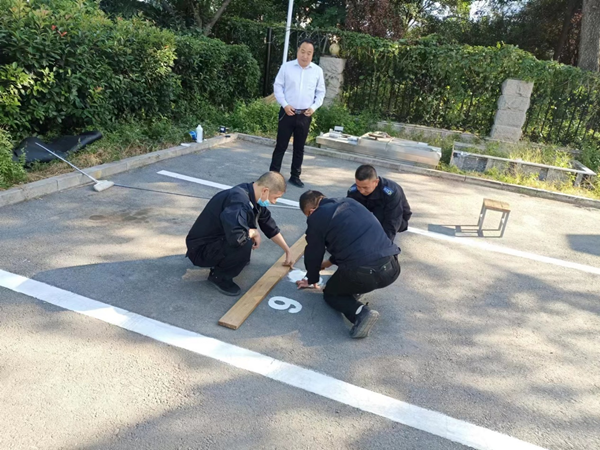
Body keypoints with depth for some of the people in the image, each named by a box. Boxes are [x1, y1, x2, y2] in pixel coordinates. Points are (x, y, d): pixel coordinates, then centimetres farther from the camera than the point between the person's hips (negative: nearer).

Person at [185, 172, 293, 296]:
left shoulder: (253, 196, -1)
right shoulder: (239, 200, -30)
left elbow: (269, 226, 13)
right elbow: (235, 236, -45)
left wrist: (288, 251, 19)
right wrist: (254, 233, -23)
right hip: (200, 249, -9)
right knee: (245, 244, -30)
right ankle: (219, 276, -5)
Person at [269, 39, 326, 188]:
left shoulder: (317, 71, 4)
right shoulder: (286, 67, -1)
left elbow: (321, 92, 9)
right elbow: (278, 86, 1)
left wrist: (314, 107, -6)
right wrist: (285, 105, -11)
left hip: (305, 115, 2)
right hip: (287, 112, -2)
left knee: (299, 147, 10)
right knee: (281, 145, 1)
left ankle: (295, 176, 21)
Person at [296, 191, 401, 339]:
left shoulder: (317, 217, 3)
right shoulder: (350, 202, 22)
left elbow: (313, 253, 14)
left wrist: (312, 280, 34)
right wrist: (331, 262, 48)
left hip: (362, 273, -7)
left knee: (330, 293, 23)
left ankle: (361, 312, -5)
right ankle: (355, 289, 22)